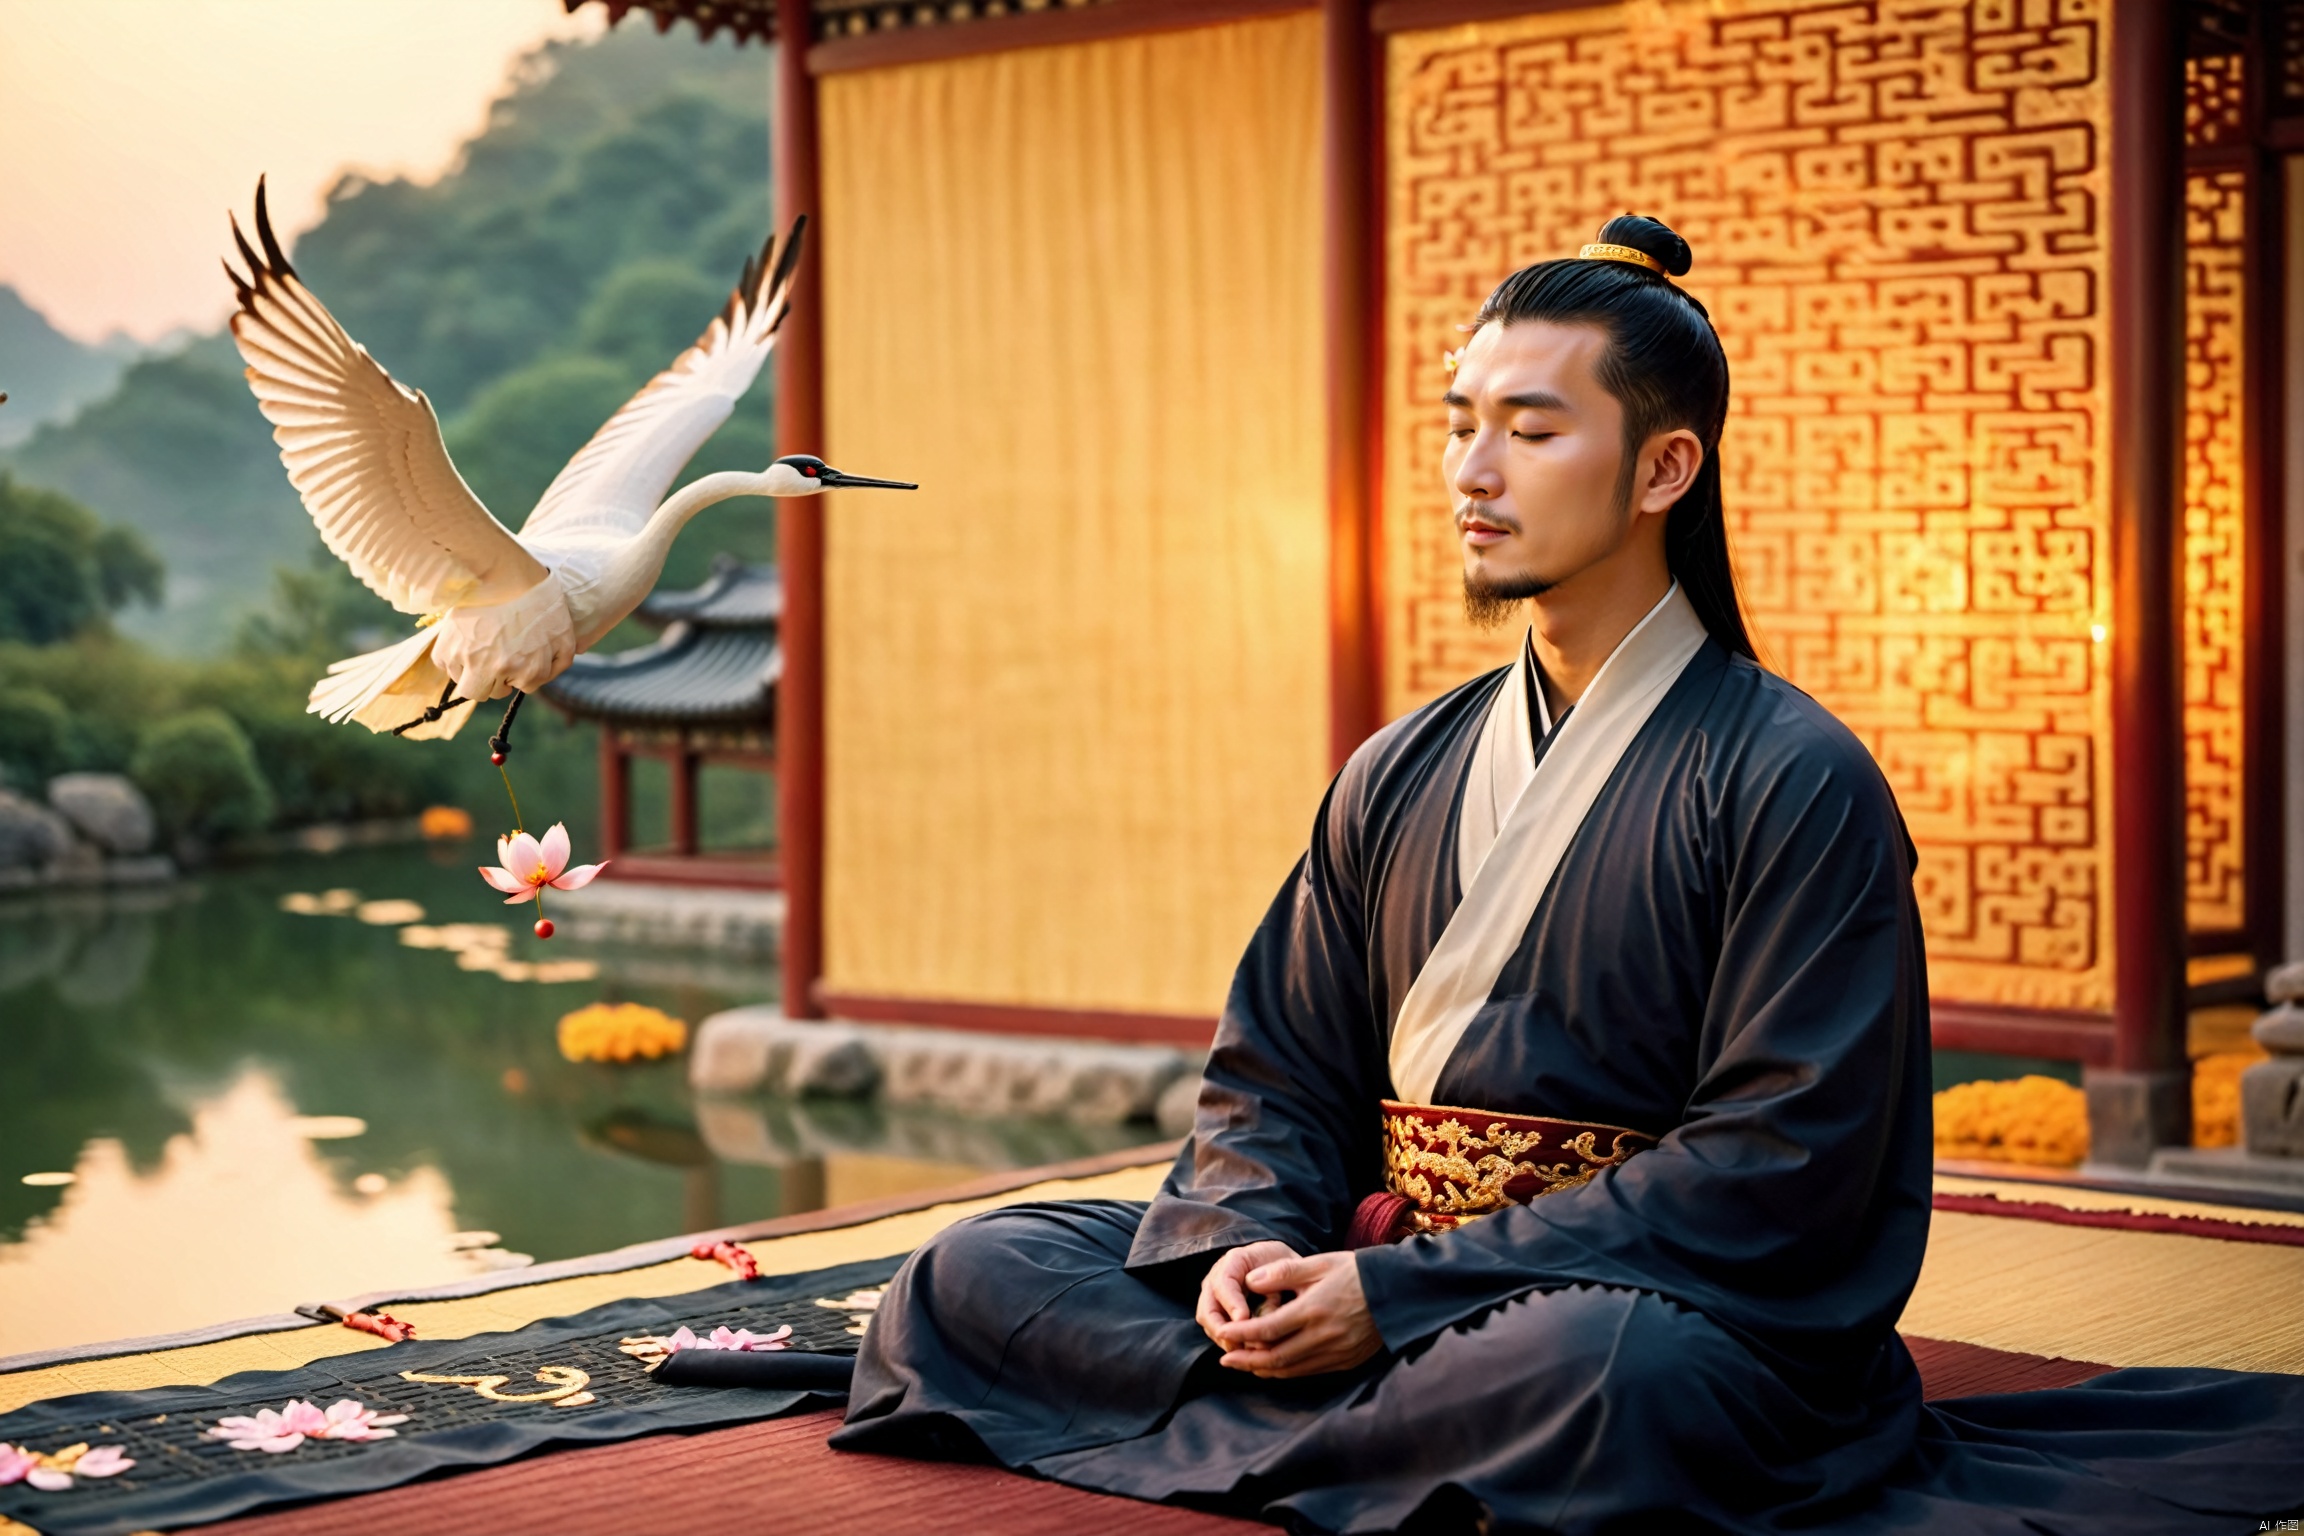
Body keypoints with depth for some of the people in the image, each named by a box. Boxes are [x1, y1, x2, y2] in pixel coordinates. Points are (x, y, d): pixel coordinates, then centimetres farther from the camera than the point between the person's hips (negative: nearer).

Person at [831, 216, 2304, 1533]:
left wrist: (1399, 1292, -19)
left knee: (1589, 1365, -41)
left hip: (1671, 1315, -5)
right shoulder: (1398, 779, 14)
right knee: (972, 1272, -10)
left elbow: (1779, 1166, -14)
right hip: (1377, 1282, 6)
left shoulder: (1795, 785, -6)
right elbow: (1276, 1077, 14)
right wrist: (1244, 1245, -11)